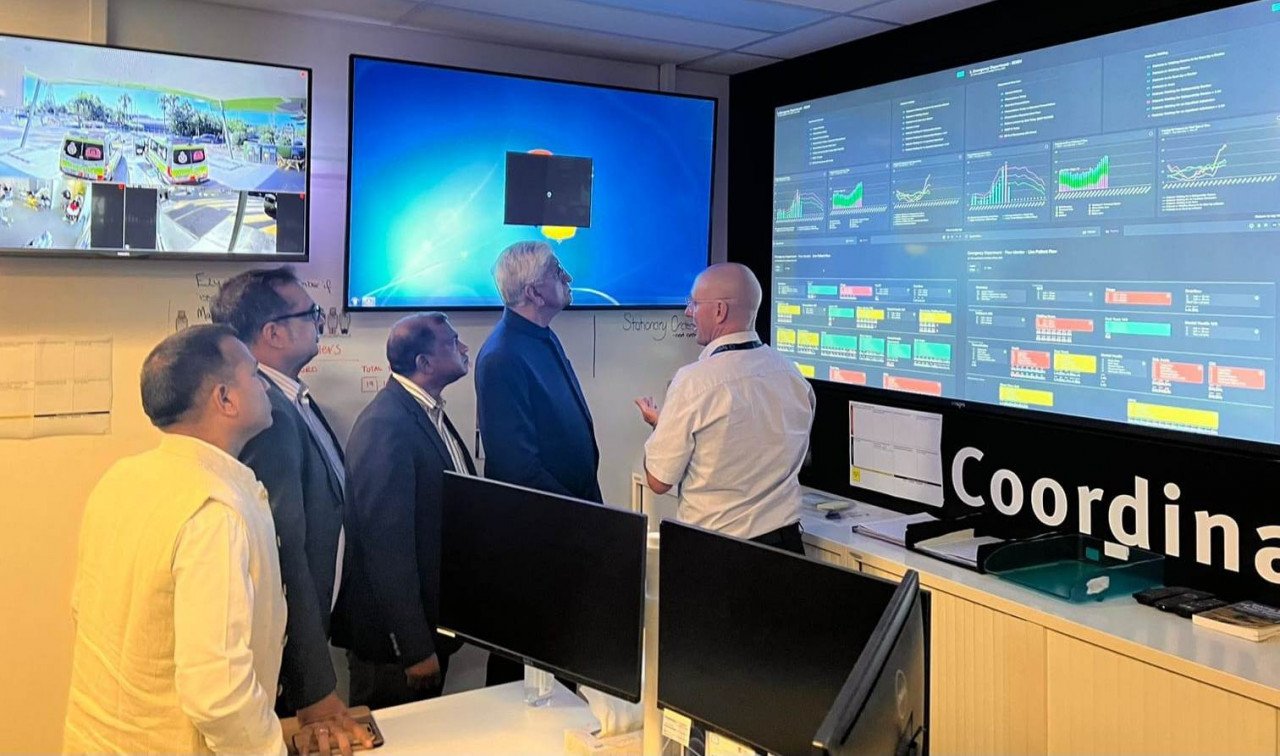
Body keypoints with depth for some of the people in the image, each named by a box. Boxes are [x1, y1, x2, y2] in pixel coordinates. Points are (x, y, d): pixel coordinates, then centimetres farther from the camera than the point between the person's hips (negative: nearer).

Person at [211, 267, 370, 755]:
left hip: (303, 631, 9)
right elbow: (285, 555, -29)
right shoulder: (268, 413, -26)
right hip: (279, 657, -9)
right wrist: (317, 693, -27)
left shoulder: (290, 398, 4)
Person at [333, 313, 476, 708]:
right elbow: (387, 544, -25)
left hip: (430, 619, 9)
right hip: (395, 640, -9)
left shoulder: (429, 412, 7)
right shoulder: (386, 426, -23)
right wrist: (415, 648, -22)